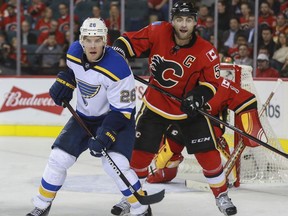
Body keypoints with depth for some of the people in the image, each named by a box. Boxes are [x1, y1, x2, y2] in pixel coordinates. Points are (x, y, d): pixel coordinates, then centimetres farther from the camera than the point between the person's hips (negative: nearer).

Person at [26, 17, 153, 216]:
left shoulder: (117, 68, -31)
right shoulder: (75, 51, -13)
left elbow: (121, 110, -26)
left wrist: (105, 136, -34)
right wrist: (64, 81, -2)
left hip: (117, 118, -6)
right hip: (84, 117, 6)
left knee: (115, 164, -25)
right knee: (58, 158, -2)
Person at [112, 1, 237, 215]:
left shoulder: (206, 52, -19)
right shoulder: (157, 32, -18)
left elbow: (212, 81, -10)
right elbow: (129, 41, -10)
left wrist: (198, 97, -27)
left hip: (189, 107, -1)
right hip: (156, 104, 1)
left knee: (207, 153, -2)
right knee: (140, 151, 2)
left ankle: (222, 195, 18)